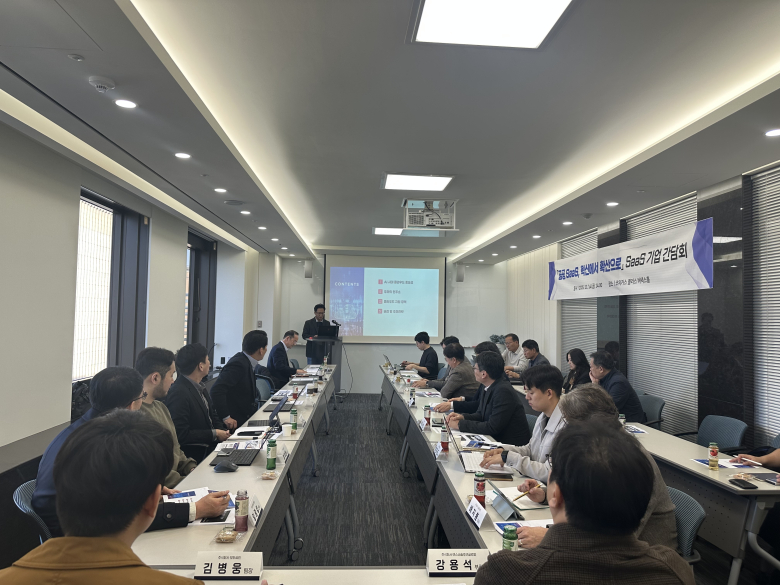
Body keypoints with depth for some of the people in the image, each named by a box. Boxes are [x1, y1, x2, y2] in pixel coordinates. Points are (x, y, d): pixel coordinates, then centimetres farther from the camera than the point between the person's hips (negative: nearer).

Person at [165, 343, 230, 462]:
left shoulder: (198, 386, 10)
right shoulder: (179, 393, -19)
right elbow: (181, 434, -21)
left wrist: (222, 429, -2)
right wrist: (214, 434, -15)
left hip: (211, 446, 9)